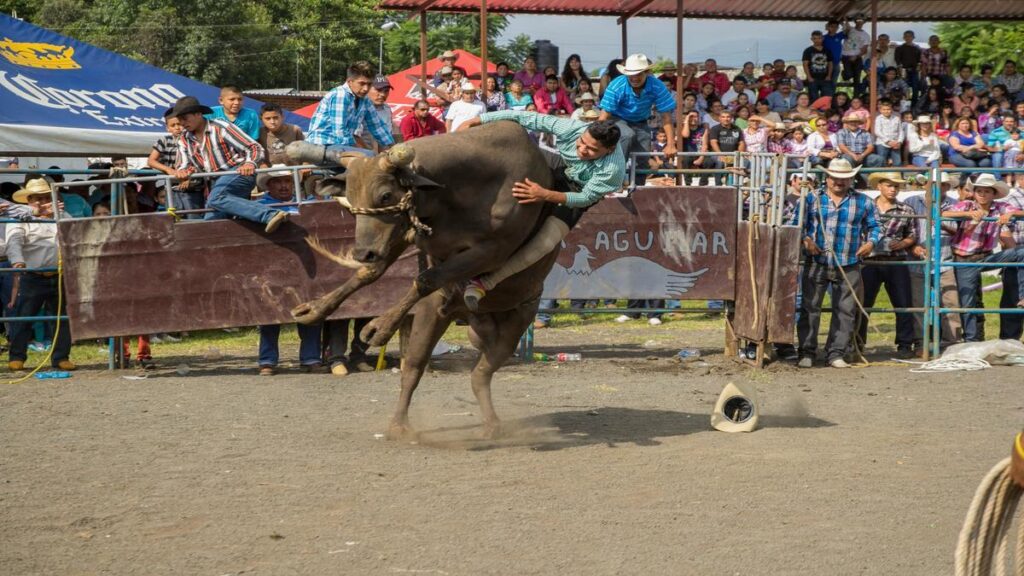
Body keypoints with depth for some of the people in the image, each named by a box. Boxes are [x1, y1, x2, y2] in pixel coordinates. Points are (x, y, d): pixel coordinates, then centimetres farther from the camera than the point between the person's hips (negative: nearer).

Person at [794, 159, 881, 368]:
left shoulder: (863, 202, 9)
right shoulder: (812, 199, 7)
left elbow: (874, 227, 15)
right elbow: (797, 224, 5)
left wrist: (870, 242, -5)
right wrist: (805, 240, -13)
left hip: (848, 267, 1)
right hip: (816, 264, -1)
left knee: (845, 310, 2)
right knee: (809, 308, -1)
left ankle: (836, 353, 9)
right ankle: (807, 352, 5)